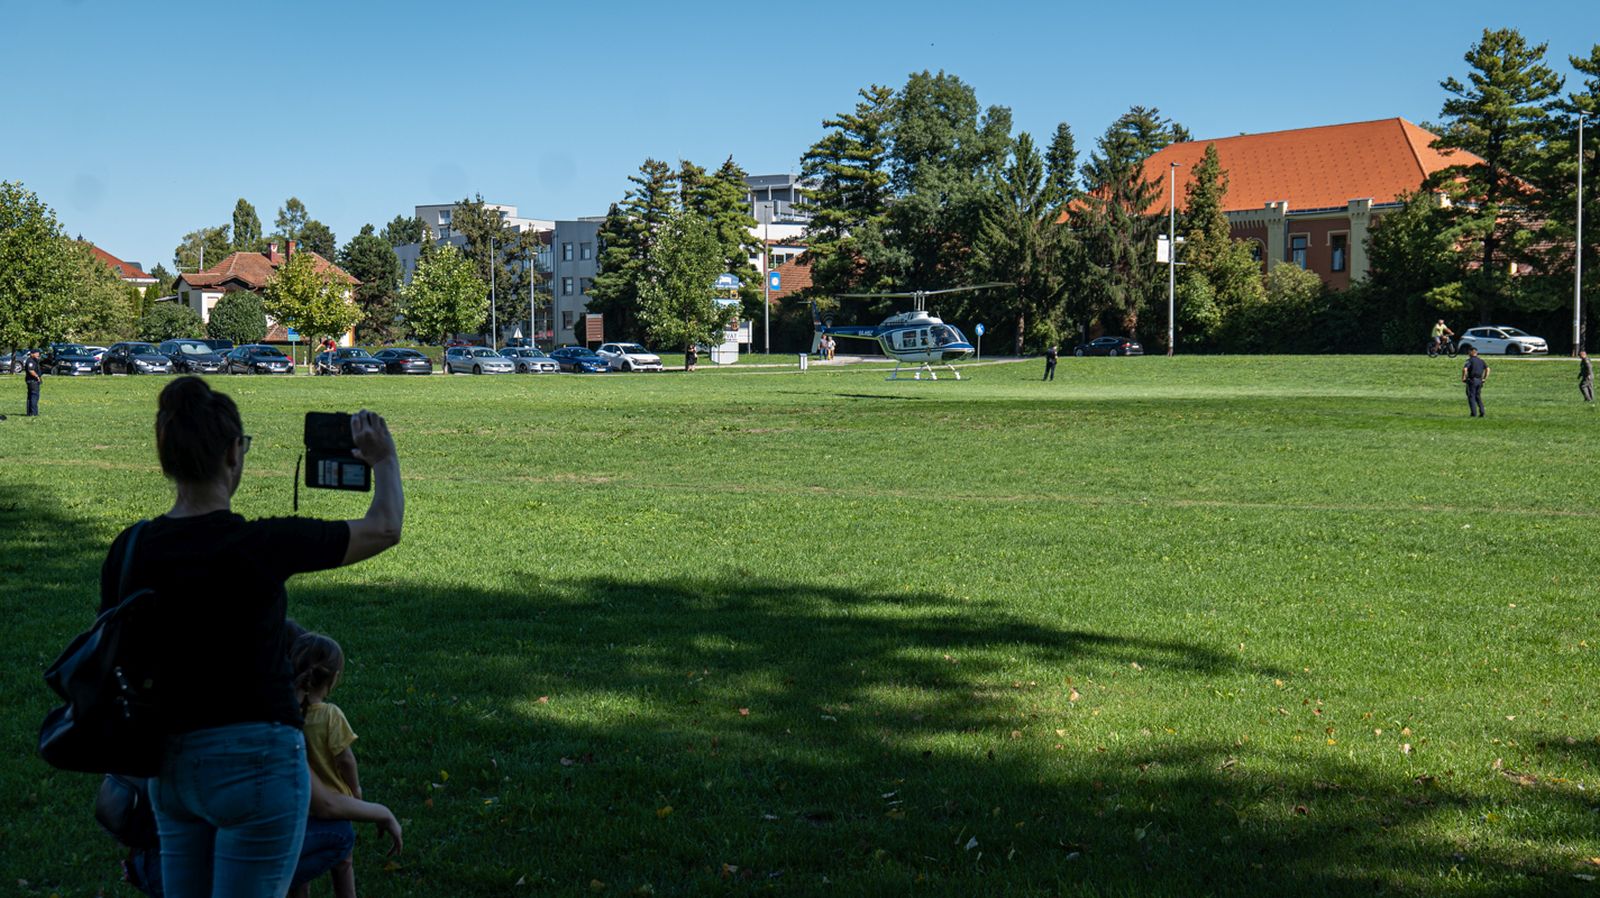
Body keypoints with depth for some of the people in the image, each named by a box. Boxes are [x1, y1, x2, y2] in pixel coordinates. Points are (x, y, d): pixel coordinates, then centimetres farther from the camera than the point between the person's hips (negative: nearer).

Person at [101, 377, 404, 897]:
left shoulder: (128, 552, -2)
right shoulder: (262, 545, -16)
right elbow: (385, 528, -3)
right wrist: (383, 459, 17)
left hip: (171, 766, 6)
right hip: (255, 762, -6)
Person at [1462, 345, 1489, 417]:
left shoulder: (1470, 360, -8)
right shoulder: (1481, 361, 12)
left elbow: (1464, 369, -23)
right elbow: (1487, 369, 5)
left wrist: (1463, 378, -11)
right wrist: (1485, 378, 10)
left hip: (1472, 380, -6)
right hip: (1479, 381, 6)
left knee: (1471, 397, 1)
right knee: (1478, 397, 15)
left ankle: (1474, 413, -4)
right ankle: (1482, 412, 4)